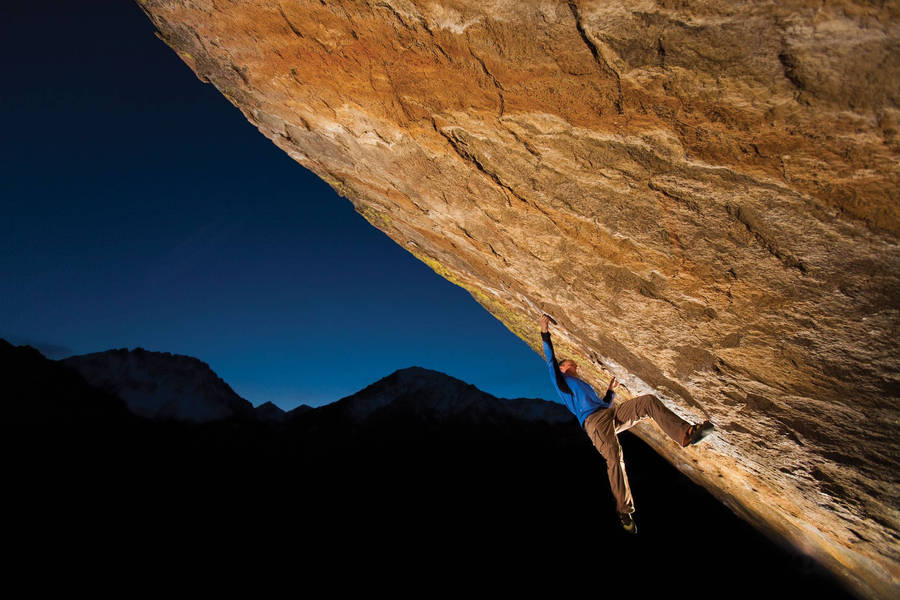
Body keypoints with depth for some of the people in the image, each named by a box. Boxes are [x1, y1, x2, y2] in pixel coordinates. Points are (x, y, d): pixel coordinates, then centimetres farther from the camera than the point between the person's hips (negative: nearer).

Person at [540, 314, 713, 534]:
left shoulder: (584, 385, 42)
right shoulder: (560, 379, 20)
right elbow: (550, 359, 8)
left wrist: (611, 389, 38)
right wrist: (545, 333, 4)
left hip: (612, 412, 7)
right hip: (592, 421, -7)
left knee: (648, 400, -16)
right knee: (614, 457, -31)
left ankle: (685, 434, -29)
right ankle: (624, 511, -25)